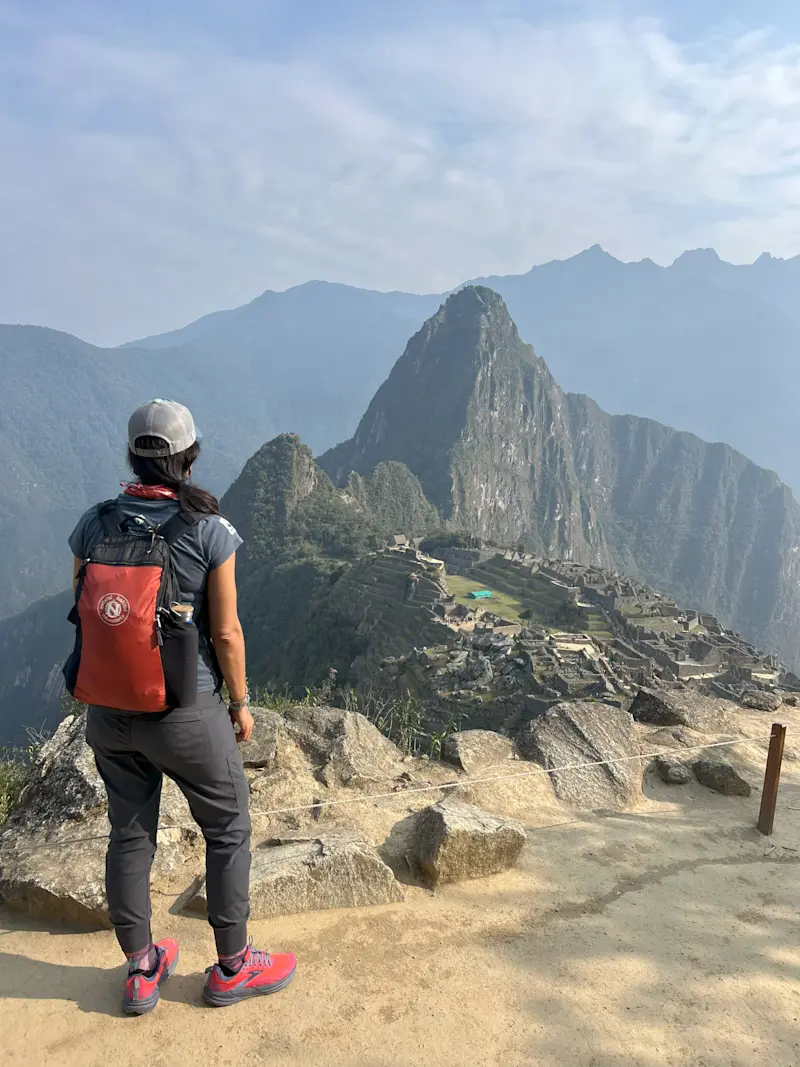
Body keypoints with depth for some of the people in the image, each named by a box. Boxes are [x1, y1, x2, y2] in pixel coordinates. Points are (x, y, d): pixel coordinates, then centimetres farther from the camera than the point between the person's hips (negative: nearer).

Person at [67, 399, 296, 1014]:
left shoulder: (93, 525, -5)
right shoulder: (210, 531, -17)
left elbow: (82, 617, 3)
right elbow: (225, 632, -14)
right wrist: (241, 703, 1)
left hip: (108, 710, 5)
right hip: (185, 711, -4)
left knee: (129, 835, 20)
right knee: (228, 831, 16)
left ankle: (142, 971, 37)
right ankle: (232, 968, 31)